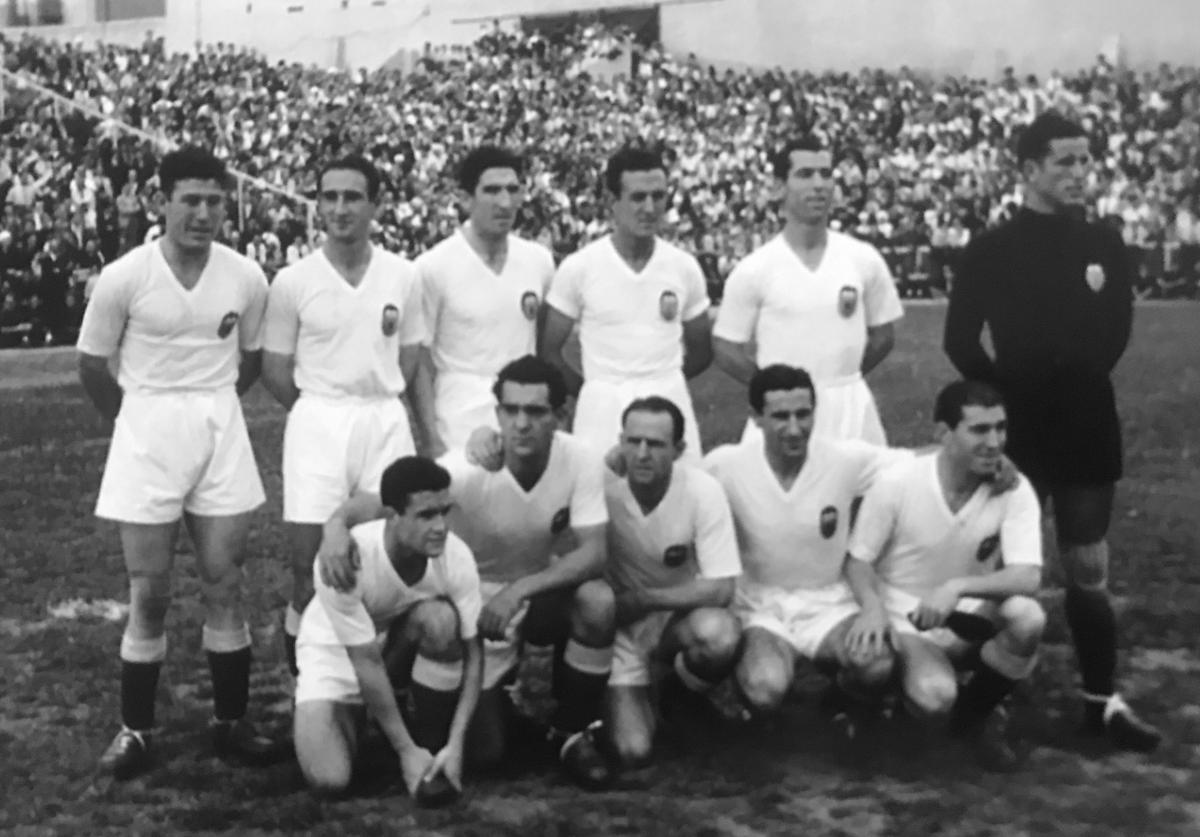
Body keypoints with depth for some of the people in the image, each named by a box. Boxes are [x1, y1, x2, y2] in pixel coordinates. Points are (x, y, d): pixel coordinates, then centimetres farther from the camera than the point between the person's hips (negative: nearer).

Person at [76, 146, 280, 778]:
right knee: (149, 594, 1)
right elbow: (91, 366, 1)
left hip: (222, 434, 2)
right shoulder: (124, 277, -11)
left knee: (225, 587, 5)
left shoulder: (246, 278, -4)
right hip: (148, 436, -2)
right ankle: (136, 730, 13)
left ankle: (230, 723, 16)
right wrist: (142, 420, 10)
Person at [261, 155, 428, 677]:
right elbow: (275, 370, 2)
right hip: (318, 421, -2)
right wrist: (325, 412, 4)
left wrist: (377, 407, 5)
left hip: (387, 421, 2)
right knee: (311, 562, -5)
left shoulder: (402, 276, 4)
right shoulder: (293, 282, -3)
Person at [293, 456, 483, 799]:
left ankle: (431, 743, -12)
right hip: (338, 652, -2)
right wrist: (406, 751, -26)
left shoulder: (456, 557, -26)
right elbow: (367, 662, -29)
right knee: (328, 779, -22)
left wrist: (456, 744, -27)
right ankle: (356, 713, 13)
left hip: (403, 643, 2)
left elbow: (473, 653, -19)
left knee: (440, 617, -34)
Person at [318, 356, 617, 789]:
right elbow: (380, 500, -34)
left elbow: (593, 553, -24)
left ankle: (573, 730, -7)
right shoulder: (469, 467, -27)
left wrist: (519, 590, -37)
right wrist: (337, 523, -57)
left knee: (598, 602, -33)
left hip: (545, 590, 2)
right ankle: (498, 694, 28)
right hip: (477, 600, -2)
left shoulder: (582, 461, -21)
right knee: (485, 752, -11)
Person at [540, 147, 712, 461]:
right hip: (603, 412, -2)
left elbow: (701, 352, 16)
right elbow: (549, 351, 4)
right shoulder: (578, 267, -2)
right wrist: (596, 390, 6)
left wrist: (661, 382, 9)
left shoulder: (684, 267, 5)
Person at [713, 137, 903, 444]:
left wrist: (841, 380, 6)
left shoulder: (864, 259, 3)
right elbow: (726, 347, 1)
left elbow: (883, 335, 12)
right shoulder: (754, 269, -4)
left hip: (852, 408, 2)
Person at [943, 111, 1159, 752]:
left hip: (1088, 429, 3)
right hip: (1017, 428, -3)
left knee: (1089, 570, 7)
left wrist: (1080, 378, 2)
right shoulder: (991, 251, -5)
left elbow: (1115, 333, 11)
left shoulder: (1104, 246, 5)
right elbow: (959, 342, -5)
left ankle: (1102, 700, 14)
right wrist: (1008, 390, -4)